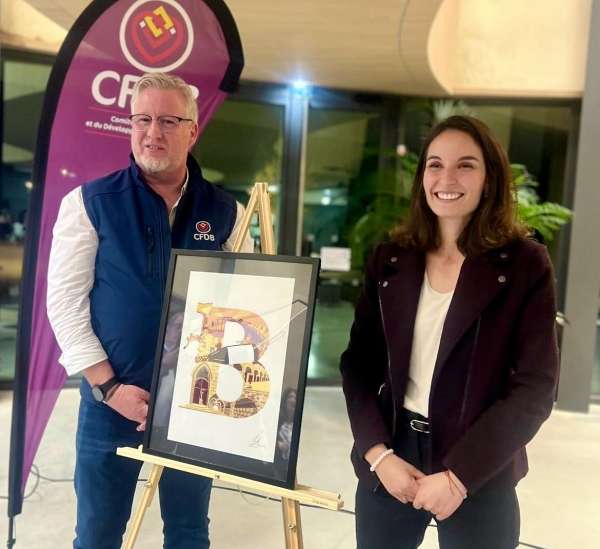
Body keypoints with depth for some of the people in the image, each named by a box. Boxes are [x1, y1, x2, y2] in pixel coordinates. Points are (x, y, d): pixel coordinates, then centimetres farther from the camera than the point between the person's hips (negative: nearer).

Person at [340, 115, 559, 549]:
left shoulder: (526, 265, -7)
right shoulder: (390, 259, 1)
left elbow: (535, 389, -10)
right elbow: (358, 363, 2)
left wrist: (459, 475, -14)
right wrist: (378, 453, -10)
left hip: (479, 475, -2)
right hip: (390, 459, 3)